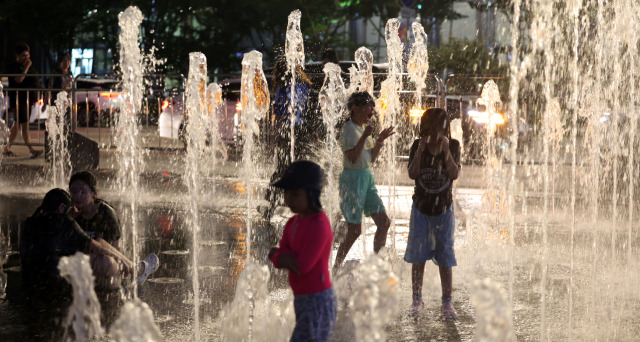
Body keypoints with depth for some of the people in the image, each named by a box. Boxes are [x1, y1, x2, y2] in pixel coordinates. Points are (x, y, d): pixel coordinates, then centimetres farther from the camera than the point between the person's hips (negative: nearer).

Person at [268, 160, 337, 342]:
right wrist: (282, 258, -22)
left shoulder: (319, 225, -20)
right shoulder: (294, 222, 7)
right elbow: (278, 255, 2)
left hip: (318, 303, -9)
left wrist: (278, 254, -8)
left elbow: (302, 266, -24)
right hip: (303, 300, 9)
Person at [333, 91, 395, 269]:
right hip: (352, 179, -9)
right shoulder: (348, 128, -14)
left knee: (384, 223, 6)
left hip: (366, 177, 9)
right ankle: (335, 268, 6)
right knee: (355, 230, -7)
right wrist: (365, 136, -27)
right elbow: (353, 157, -24)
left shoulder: (362, 128, 13)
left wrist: (380, 140, 8)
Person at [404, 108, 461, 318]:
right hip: (421, 207, 1)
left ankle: (447, 302, 6)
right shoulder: (418, 146, -4)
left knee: (445, 257, 0)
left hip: (443, 208, -1)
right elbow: (412, 174, -15)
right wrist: (421, 149, -23)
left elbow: (455, 174, -16)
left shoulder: (453, 146, -5)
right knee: (417, 255, 5)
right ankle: (417, 299, 16)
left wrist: (446, 150, -24)